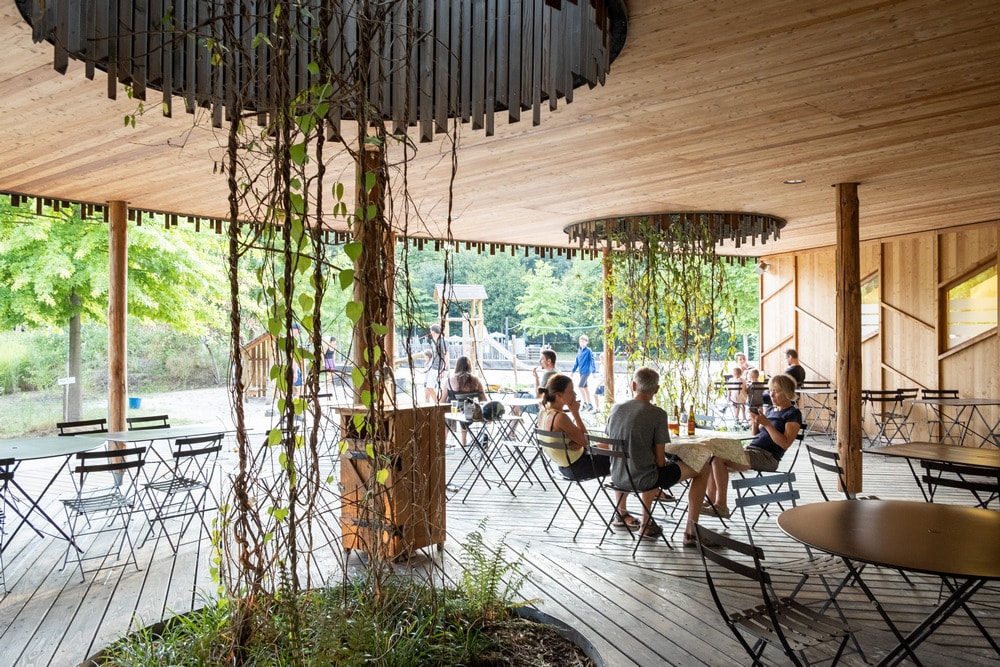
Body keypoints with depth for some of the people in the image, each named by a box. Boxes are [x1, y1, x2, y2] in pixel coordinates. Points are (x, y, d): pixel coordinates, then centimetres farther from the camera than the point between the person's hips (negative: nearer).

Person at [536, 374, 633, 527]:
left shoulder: (544, 412, -1)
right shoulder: (560, 417, -29)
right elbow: (584, 441, -18)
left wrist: (577, 443, -14)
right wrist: (575, 413, -17)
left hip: (565, 466, 9)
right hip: (578, 468, -9)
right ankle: (621, 514, 18)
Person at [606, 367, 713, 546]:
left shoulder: (616, 409, 0)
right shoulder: (657, 414, -16)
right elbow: (660, 459, -14)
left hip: (618, 477, 6)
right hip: (642, 479, -6)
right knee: (703, 469, 9)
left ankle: (646, 524, 37)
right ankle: (691, 532, 14)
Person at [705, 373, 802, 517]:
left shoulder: (793, 414, -3)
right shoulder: (771, 409, 21)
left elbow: (785, 443, -15)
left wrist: (766, 424, -18)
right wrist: (754, 422, 5)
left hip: (768, 457, -9)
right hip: (751, 450, 9)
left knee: (719, 458, -25)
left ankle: (721, 506, -18)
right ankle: (711, 501, -7)